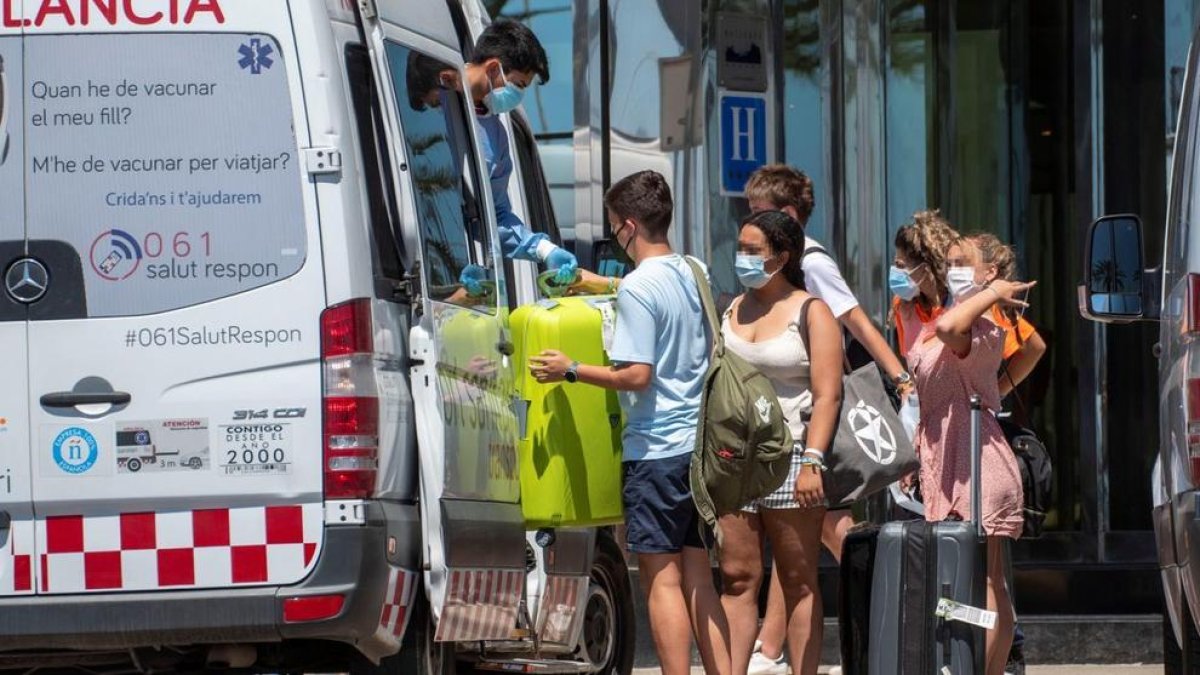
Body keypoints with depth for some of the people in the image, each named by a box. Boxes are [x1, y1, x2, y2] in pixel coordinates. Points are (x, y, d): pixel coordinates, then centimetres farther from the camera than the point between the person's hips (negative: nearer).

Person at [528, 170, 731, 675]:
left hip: (656, 447, -8)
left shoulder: (637, 289, -15)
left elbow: (637, 375, -19)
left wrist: (571, 370, -8)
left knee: (662, 580, -3)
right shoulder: (692, 275, 9)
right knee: (697, 579, 11)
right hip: (698, 442, 8)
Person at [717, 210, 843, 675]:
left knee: (798, 582, 0)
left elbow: (827, 394, -8)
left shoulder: (811, 313, 0)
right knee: (737, 578, 0)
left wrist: (812, 462, -19)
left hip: (790, 458, -5)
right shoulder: (732, 310, 16)